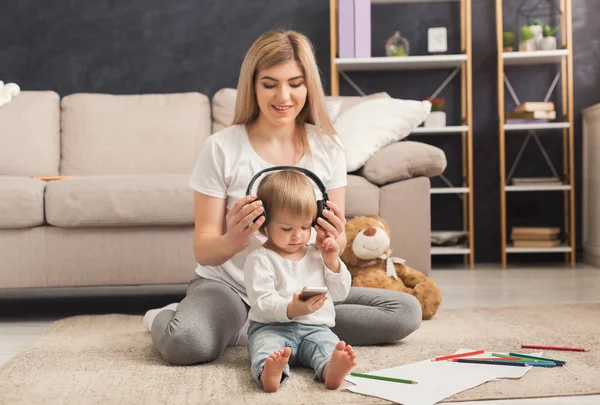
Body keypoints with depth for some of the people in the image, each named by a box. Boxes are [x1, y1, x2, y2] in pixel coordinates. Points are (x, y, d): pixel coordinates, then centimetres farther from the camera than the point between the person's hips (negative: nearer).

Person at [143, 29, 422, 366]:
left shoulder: (327, 146, -1)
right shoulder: (222, 148, -9)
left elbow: (337, 244, 1)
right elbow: (203, 250, -9)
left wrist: (335, 239, -24)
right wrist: (234, 240, -33)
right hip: (228, 286, -4)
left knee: (407, 311, -17)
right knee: (185, 343, -37)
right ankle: (165, 318, 2)